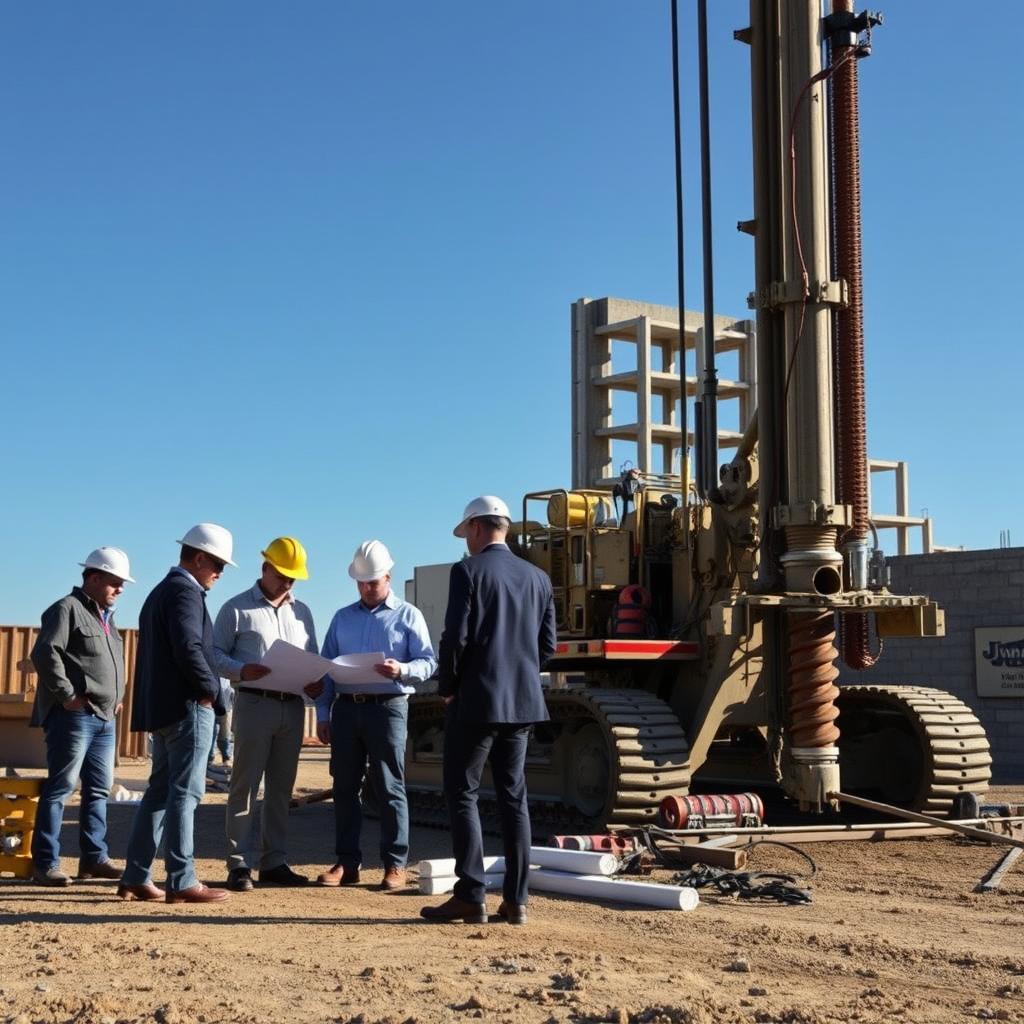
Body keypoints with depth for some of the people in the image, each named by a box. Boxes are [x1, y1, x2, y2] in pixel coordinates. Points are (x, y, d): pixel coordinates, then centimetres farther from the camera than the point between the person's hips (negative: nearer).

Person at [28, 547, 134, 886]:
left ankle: (93, 857, 18)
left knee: (99, 788, 11)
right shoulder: (67, 609, -7)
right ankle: (45, 862, 1)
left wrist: (117, 697, 18)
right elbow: (44, 653, -18)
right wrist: (67, 695, -18)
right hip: (74, 715, -9)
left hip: (105, 718, 9)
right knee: (61, 786, -5)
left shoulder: (105, 617, 21)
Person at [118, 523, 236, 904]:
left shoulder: (159, 591, 19)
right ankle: (181, 882, -5)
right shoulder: (186, 591, -12)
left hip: (160, 707, 10)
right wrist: (210, 688, -12)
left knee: (160, 791, 12)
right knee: (184, 793, -7)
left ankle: (135, 878, 14)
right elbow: (189, 648, -24)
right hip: (187, 706, -10)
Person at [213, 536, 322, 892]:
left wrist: (315, 682, -1)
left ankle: (274, 862, 16)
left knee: (281, 788, 9)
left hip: (293, 706, 5)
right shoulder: (237, 608, 1)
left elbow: (313, 658, 21)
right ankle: (238, 865, -1)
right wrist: (242, 670, -21)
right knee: (245, 786, -4)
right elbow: (215, 653, -2)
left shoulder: (302, 612, 17)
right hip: (254, 703, -5)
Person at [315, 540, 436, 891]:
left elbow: (428, 662, -1)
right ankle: (346, 862, 11)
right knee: (345, 786, 5)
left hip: (387, 707, -4)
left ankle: (395, 865, 1)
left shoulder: (408, 616, 6)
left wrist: (401, 670, -21)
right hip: (346, 707, 4)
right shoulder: (342, 618, 17)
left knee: (390, 788, -3)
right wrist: (323, 714, 8)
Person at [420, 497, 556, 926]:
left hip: (475, 701, -6)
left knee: (462, 794, 2)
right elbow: (547, 645, 10)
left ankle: (470, 897, -1)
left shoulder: (468, 571, -9)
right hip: (523, 702, 6)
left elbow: (455, 637, -14)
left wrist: (447, 688, -1)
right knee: (513, 798, 10)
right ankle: (515, 900, 10)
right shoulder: (537, 577, 9)